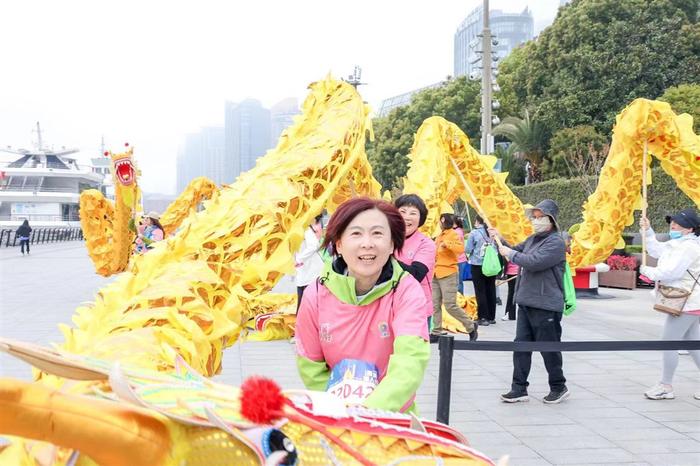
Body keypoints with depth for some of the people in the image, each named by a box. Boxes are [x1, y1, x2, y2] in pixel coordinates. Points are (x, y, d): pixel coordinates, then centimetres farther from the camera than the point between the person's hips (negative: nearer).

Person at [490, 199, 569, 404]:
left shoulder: (556, 242, -12)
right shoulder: (532, 239, 15)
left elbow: (534, 262, -24)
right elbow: (515, 252, 27)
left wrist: (510, 254, -12)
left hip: (545, 306, -8)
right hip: (525, 302, 8)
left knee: (549, 348, 3)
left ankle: (559, 387, 20)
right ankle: (519, 388, 13)